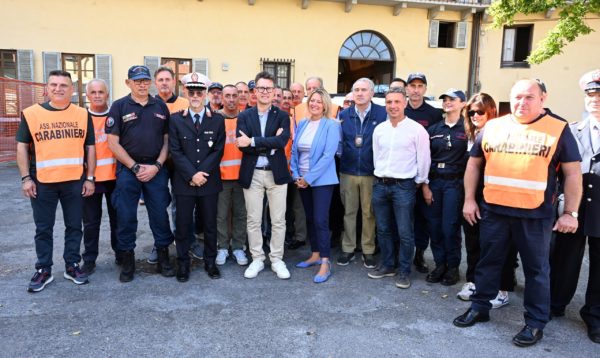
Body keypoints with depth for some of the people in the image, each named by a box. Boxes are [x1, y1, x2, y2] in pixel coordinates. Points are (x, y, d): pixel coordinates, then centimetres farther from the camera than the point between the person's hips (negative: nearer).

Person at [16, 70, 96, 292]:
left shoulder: (83, 115, 5)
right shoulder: (31, 113, 1)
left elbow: (90, 147, 7)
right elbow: (22, 147, 4)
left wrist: (90, 178, 2)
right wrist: (26, 178, -3)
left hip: (75, 181, 1)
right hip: (42, 182, -1)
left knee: (74, 226, 10)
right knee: (43, 228, 9)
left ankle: (72, 266, 23)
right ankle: (43, 270, 21)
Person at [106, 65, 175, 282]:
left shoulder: (161, 107, 8)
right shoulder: (119, 106, 1)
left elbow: (167, 140, 7)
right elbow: (113, 143, -3)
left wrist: (157, 166, -6)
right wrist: (135, 167, -9)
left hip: (156, 169, 2)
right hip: (128, 169, -1)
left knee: (160, 214, 5)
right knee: (126, 217, 3)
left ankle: (163, 258, 18)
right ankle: (127, 261, 17)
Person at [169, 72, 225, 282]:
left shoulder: (217, 120, 4)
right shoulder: (176, 120, 3)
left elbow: (218, 150, -1)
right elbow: (175, 151, -3)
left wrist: (202, 173, -12)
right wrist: (192, 174, -14)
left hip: (209, 182, 1)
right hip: (184, 182, 0)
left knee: (210, 224, 9)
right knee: (183, 224, 6)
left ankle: (210, 261, 24)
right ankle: (183, 263, 20)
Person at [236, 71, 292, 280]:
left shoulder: (282, 116, 2)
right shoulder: (244, 116, 3)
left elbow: (282, 141, -16)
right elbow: (242, 145, -10)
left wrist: (253, 142, -20)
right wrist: (269, 143, -16)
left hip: (276, 174, 0)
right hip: (252, 174, 1)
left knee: (278, 220, 6)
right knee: (253, 220, 8)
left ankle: (276, 260, 20)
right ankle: (257, 259, 22)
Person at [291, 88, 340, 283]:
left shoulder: (331, 125, -9)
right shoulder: (302, 124, 8)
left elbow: (328, 155, -16)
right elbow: (294, 151, 10)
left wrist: (309, 178, -16)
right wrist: (296, 175, -2)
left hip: (321, 180, -6)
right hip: (302, 180, 6)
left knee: (320, 221, -8)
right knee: (310, 218, 13)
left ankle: (325, 263, -1)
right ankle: (315, 255, 26)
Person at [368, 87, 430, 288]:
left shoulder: (417, 129, -7)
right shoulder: (379, 129, 7)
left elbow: (423, 159, -2)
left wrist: (419, 182, 3)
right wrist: (380, 177, 13)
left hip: (404, 186, -5)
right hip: (380, 184, 5)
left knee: (404, 232, 0)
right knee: (383, 229, 13)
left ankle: (404, 271, 15)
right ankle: (387, 265, 28)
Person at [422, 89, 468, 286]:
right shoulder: (433, 129, 10)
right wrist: (425, 186, 2)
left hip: (455, 183, -4)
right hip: (434, 182, 4)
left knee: (450, 227, -3)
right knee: (434, 225, 5)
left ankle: (453, 267, 14)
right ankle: (439, 264, 20)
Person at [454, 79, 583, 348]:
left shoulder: (558, 130, -1)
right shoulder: (492, 127, 6)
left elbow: (573, 173, 0)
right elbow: (474, 163, 12)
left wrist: (570, 213, -4)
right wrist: (469, 200, 6)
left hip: (535, 215, -2)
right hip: (493, 210, 3)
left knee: (536, 269, 8)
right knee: (488, 261, 14)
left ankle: (535, 323, 22)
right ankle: (479, 307, 29)